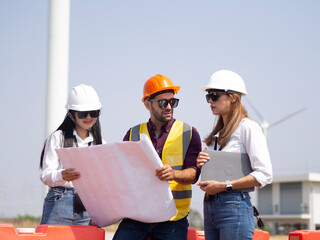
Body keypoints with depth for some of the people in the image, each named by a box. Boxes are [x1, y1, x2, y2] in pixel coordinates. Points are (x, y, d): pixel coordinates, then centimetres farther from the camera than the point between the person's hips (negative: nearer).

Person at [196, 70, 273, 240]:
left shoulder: (248, 127, -5)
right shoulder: (217, 133, 19)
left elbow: (264, 175, -13)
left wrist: (224, 186, -16)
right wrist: (201, 166, 2)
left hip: (234, 206, -8)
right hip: (210, 206, 8)